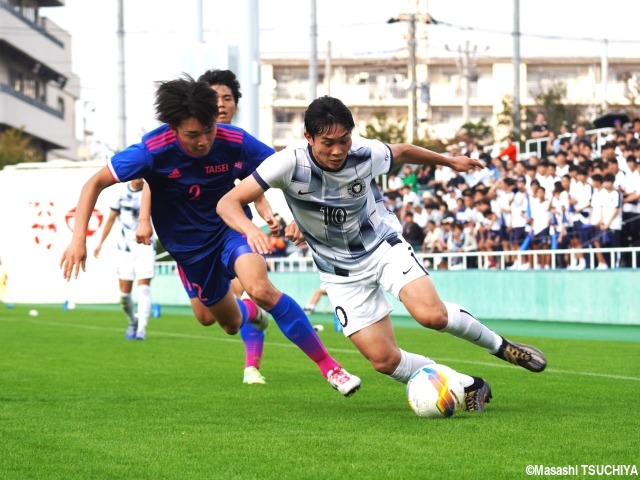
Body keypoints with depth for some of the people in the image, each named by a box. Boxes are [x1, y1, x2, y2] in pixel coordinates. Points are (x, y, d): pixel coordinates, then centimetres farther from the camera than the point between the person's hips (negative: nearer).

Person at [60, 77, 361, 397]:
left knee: (260, 289, -30)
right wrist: (79, 238, -26)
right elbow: (95, 183, -17)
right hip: (189, 247, 1)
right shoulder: (154, 151, -26)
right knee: (230, 323, 15)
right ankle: (251, 311, 56)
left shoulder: (235, 142, -23)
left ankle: (329, 366, -20)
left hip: (231, 227, -1)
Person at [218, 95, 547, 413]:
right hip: (343, 274, 0)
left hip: (383, 247, 0)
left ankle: (499, 346, 3)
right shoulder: (290, 164, -25)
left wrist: (449, 161, 22)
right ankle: (469, 387, 9)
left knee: (432, 314, -25)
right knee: (384, 360, -9)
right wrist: (250, 229, -49)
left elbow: (402, 152, 7)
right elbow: (228, 203, -27)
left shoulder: (366, 154, -18)